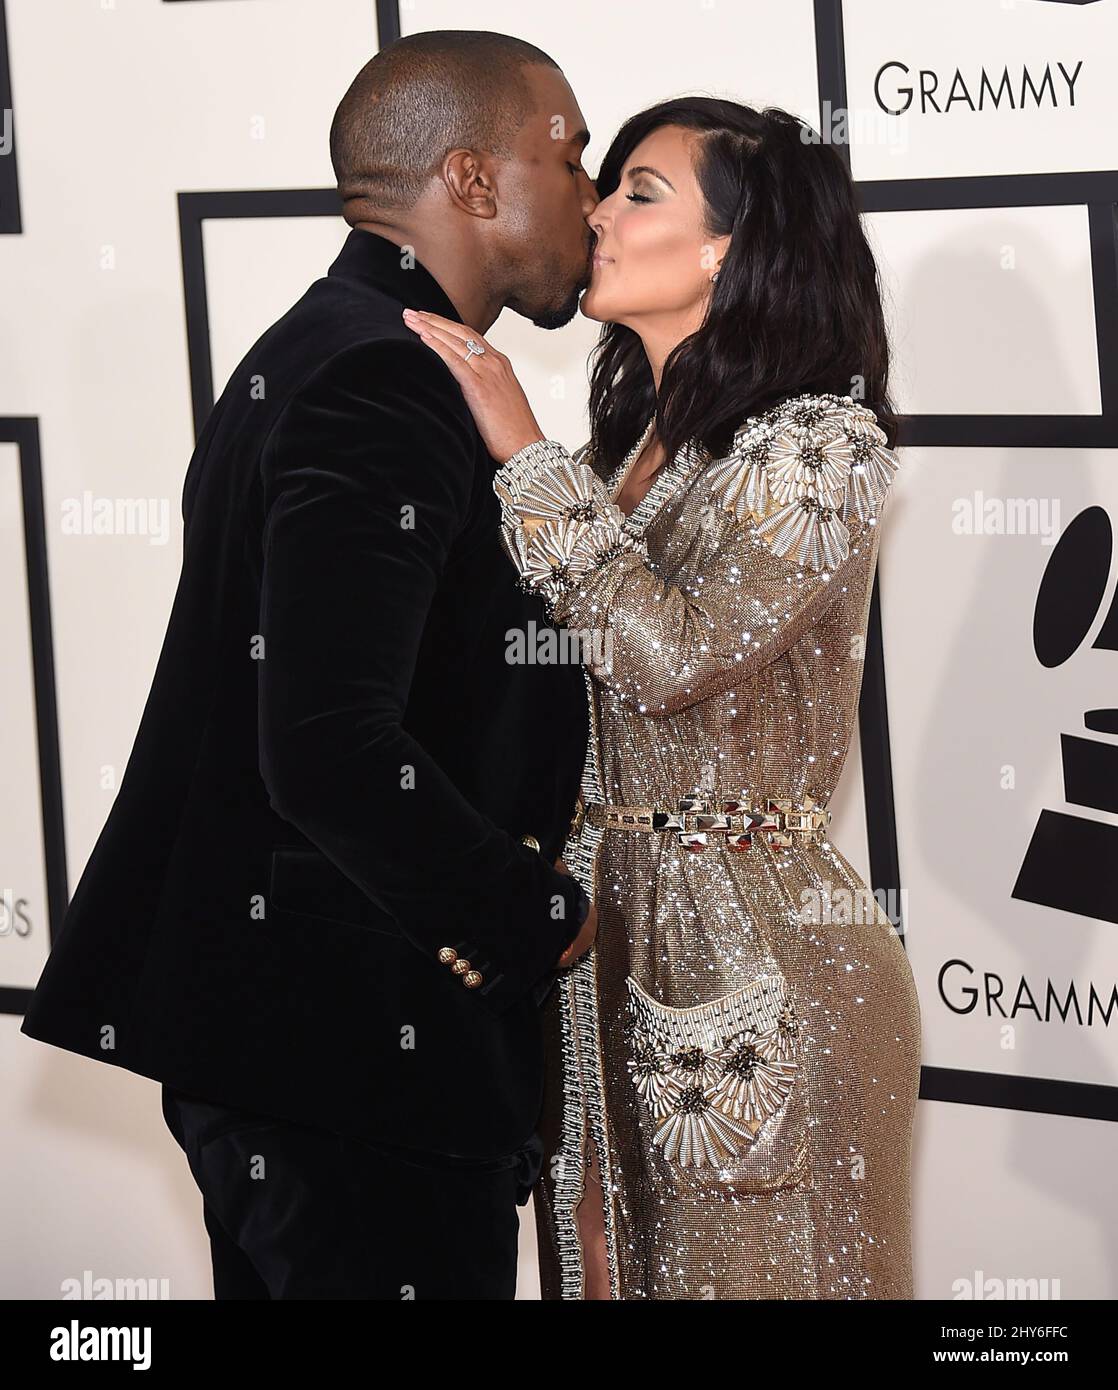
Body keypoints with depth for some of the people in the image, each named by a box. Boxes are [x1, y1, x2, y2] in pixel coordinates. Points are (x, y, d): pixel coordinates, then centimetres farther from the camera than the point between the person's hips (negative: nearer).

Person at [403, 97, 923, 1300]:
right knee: (621, 1266, 14)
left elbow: (679, 652, -24)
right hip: (603, 933, 7)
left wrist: (528, 457, -19)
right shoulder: (625, 443, 11)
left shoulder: (822, 446, -11)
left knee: (757, 1270, 1)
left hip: (760, 962, -7)